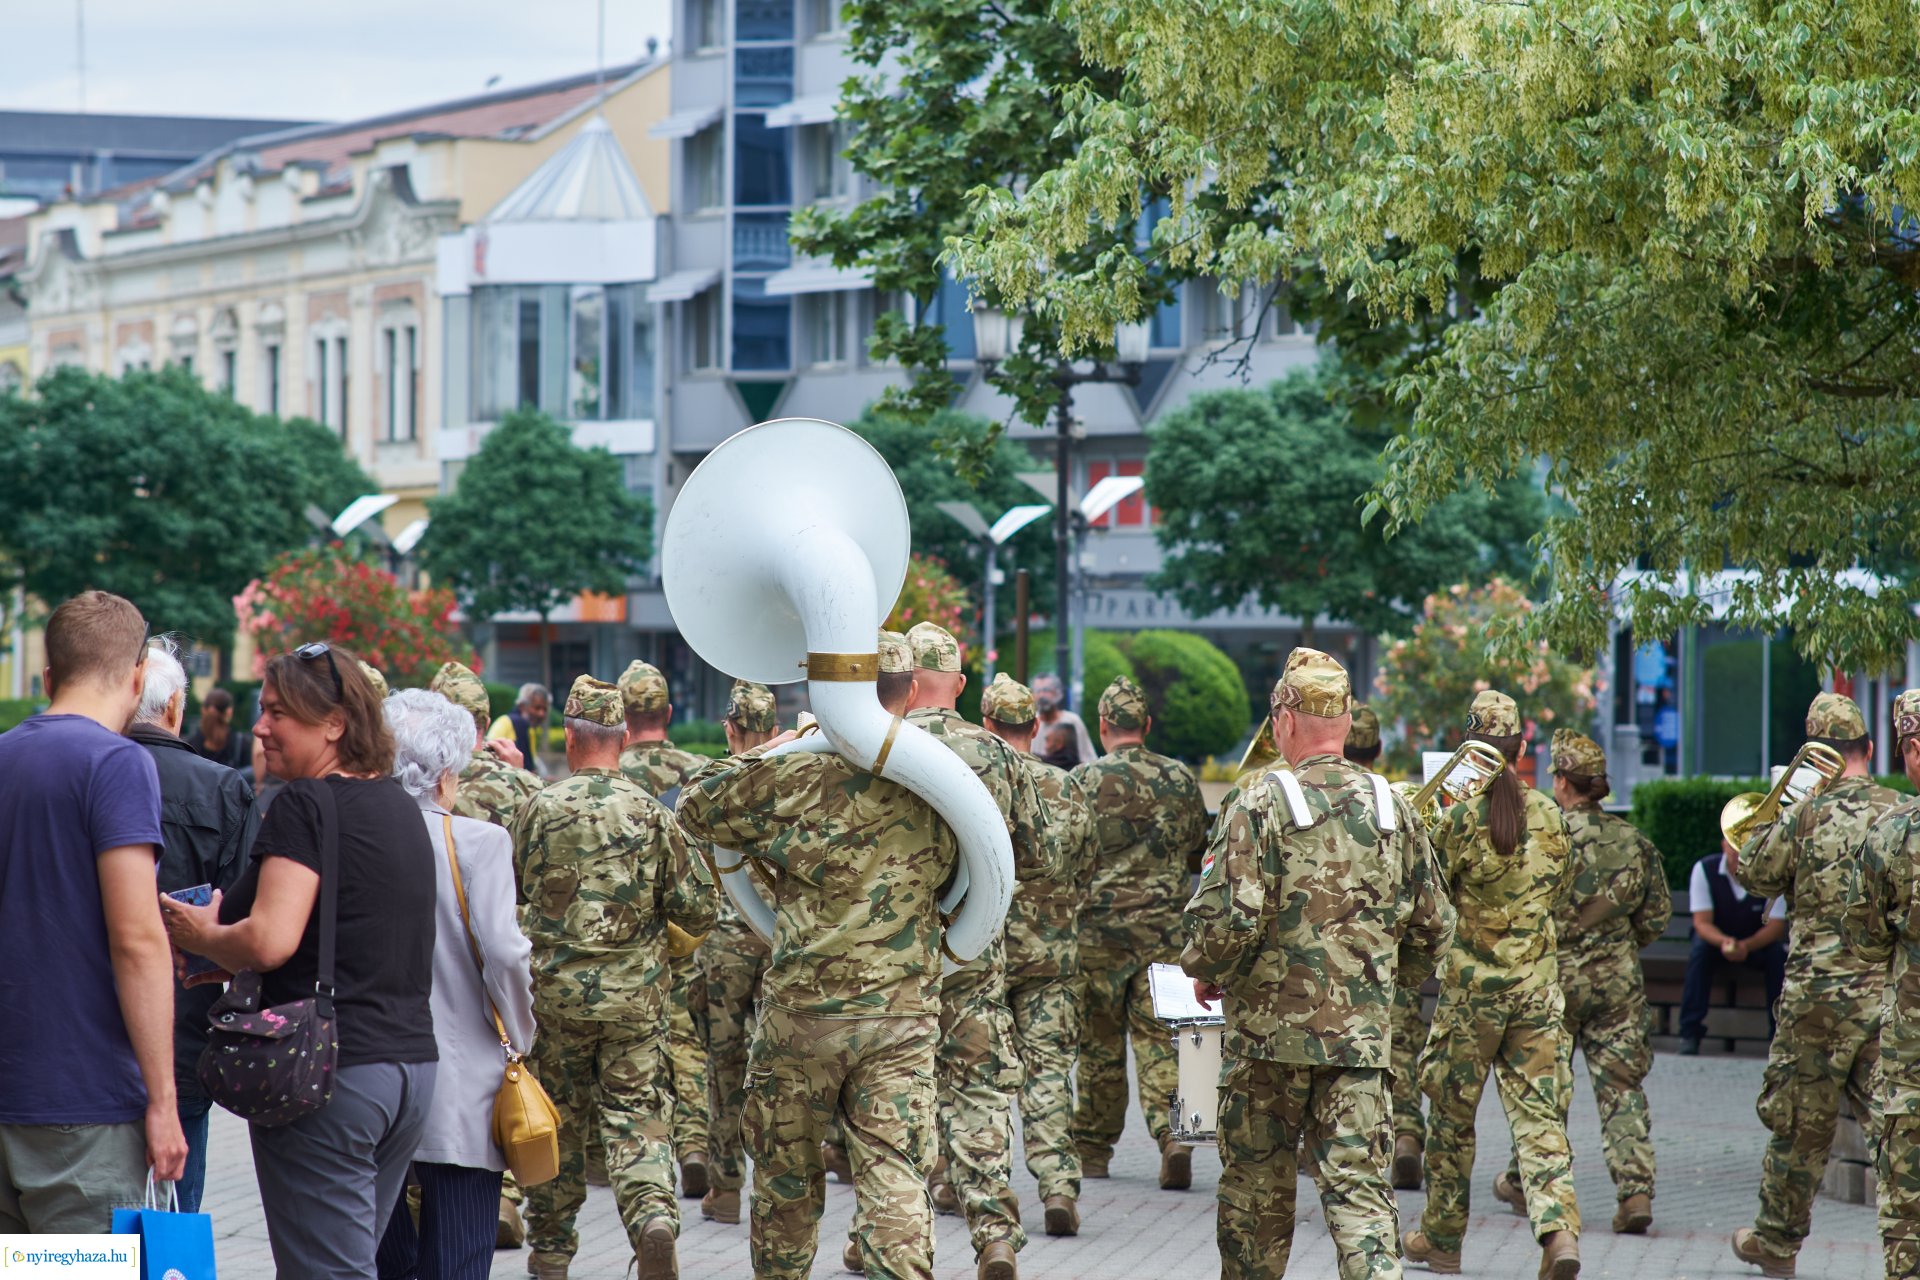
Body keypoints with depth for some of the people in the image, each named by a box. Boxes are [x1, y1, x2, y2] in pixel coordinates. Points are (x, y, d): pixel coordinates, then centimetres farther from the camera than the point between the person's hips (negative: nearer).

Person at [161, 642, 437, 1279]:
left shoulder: (304, 805, -12)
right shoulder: (401, 806, 14)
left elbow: (271, 941, -22)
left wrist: (202, 936, -2)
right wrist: (236, 963, 17)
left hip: (329, 1072, -9)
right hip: (412, 1058, 9)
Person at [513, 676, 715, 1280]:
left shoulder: (539, 809, -4)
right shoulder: (652, 813, -4)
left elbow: (513, 888, 9)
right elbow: (697, 911, -2)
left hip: (556, 990, 0)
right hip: (635, 995, 0)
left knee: (557, 1121, 13)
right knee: (638, 1117, 3)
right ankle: (654, 1215, -23)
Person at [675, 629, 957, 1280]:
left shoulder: (800, 776, -9)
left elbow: (696, 806, 4)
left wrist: (764, 755, 14)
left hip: (803, 1011, -1)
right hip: (905, 1013, 1)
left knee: (786, 1175, 15)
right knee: (894, 1177, -4)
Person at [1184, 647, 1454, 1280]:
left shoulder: (1260, 806, -10)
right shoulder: (1393, 811, 5)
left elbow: (1227, 918, -17)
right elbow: (1433, 928, 11)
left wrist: (1205, 971, 3)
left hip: (1269, 1032, -3)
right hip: (1362, 1033, 3)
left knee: (1256, 1188, 12)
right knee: (1359, 1188, -2)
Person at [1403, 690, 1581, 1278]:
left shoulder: (1462, 817, -11)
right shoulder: (1551, 816, 1)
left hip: (1472, 982, -3)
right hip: (1538, 982, 3)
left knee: (1451, 1113, 12)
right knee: (1539, 1113, 1)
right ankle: (1558, 1226, -19)